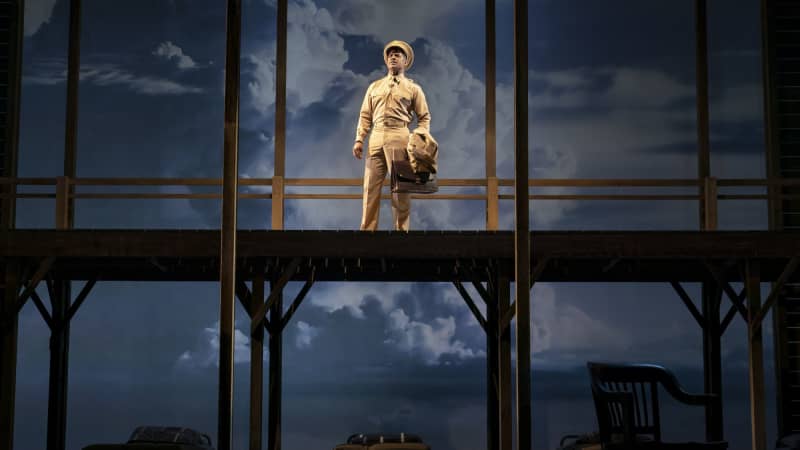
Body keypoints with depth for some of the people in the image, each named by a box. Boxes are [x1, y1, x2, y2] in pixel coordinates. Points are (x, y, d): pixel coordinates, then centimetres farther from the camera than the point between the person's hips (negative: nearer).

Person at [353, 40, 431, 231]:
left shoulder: (413, 88, 12)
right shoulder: (374, 86, 20)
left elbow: (424, 117, 9)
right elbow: (365, 115, 16)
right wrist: (359, 139, 4)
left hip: (399, 138, -3)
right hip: (376, 138, 3)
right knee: (371, 186, -1)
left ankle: (401, 229, 3)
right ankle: (367, 229, 2)